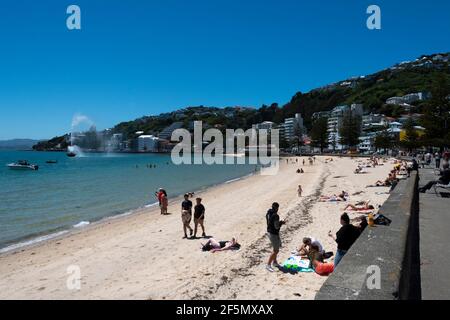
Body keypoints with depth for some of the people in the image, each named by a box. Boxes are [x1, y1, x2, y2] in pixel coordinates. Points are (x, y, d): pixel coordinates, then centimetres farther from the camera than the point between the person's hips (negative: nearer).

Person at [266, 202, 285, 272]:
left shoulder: (268, 214, 4)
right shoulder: (275, 216, -25)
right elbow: (277, 227, -24)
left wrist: (279, 222, 10)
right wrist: (281, 223, -5)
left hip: (269, 232, 10)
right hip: (274, 234, -10)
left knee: (276, 248, 24)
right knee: (276, 251, -2)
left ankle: (275, 262, 36)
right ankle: (268, 265, 0)